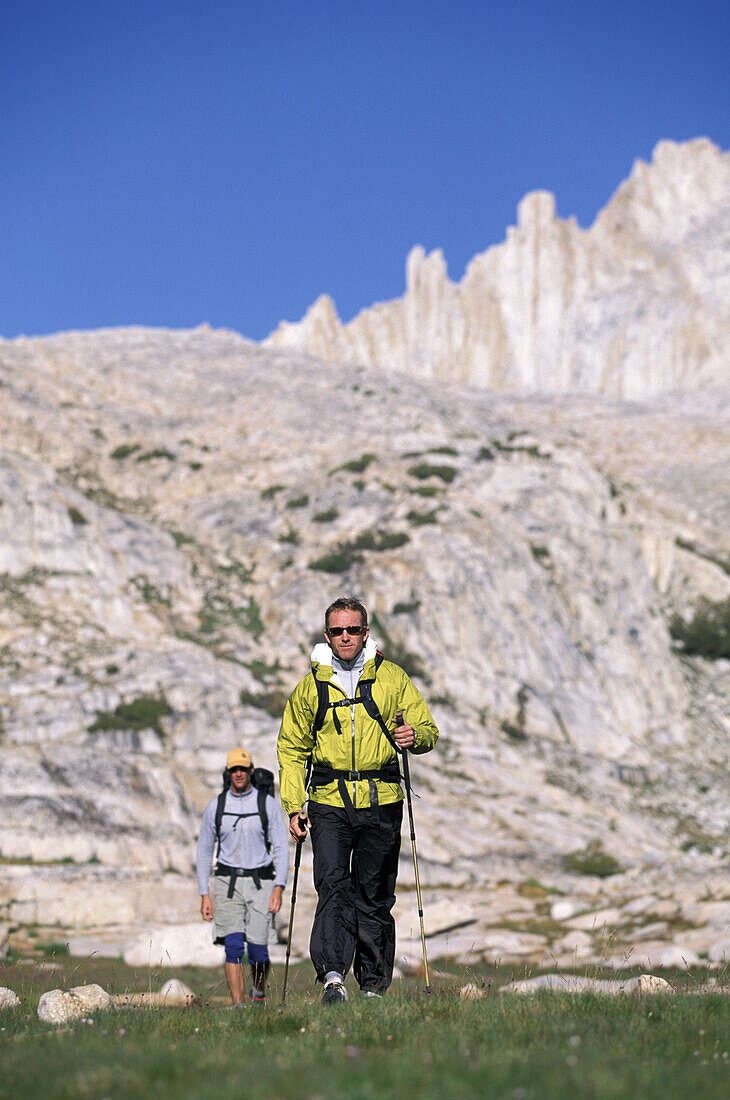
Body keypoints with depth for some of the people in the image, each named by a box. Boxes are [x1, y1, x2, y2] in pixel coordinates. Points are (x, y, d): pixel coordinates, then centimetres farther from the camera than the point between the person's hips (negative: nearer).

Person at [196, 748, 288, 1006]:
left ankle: (259, 990, 25)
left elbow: (281, 847, -1)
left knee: (257, 950, -6)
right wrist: (204, 895, 4)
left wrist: (279, 888, -11)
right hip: (227, 882, 1)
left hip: (259, 881, -1)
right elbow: (204, 851, 10)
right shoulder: (215, 806, 3)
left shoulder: (267, 804, -1)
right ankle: (238, 1006, -10)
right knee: (233, 946, -13)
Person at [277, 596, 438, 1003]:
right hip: (329, 804, 0)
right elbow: (292, 748, 13)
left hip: (381, 802, 0)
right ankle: (333, 975, -25)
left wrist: (414, 734, -16)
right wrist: (294, 805, 4)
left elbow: (429, 729, 9)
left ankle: (375, 985, 13)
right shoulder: (311, 686, 9)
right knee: (333, 884, -17)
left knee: (374, 896, 4)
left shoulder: (392, 677, 7)